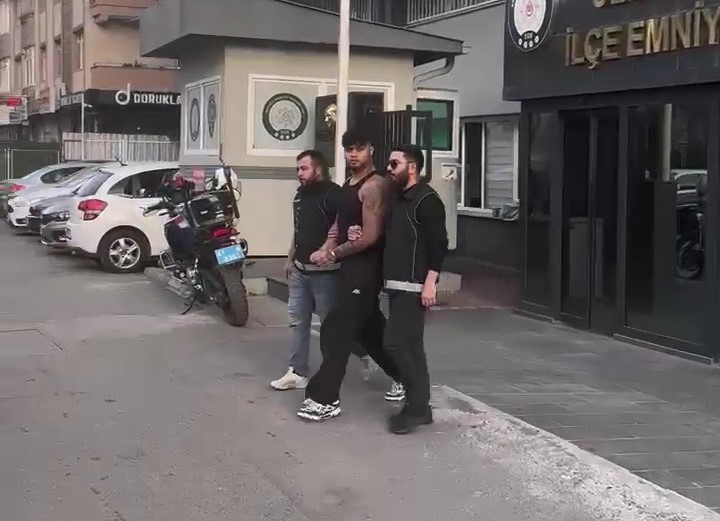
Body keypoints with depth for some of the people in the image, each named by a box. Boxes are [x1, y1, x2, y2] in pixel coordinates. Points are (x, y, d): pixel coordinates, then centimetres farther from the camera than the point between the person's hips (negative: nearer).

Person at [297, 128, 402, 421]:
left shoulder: (374, 186, -15)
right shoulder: (348, 185, 15)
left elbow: (370, 236, -20)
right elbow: (340, 225, 20)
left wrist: (334, 254, -11)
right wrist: (326, 249, 1)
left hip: (365, 268, -10)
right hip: (351, 266, 10)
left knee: (336, 331, -10)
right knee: (370, 328, 18)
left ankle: (324, 399, -6)